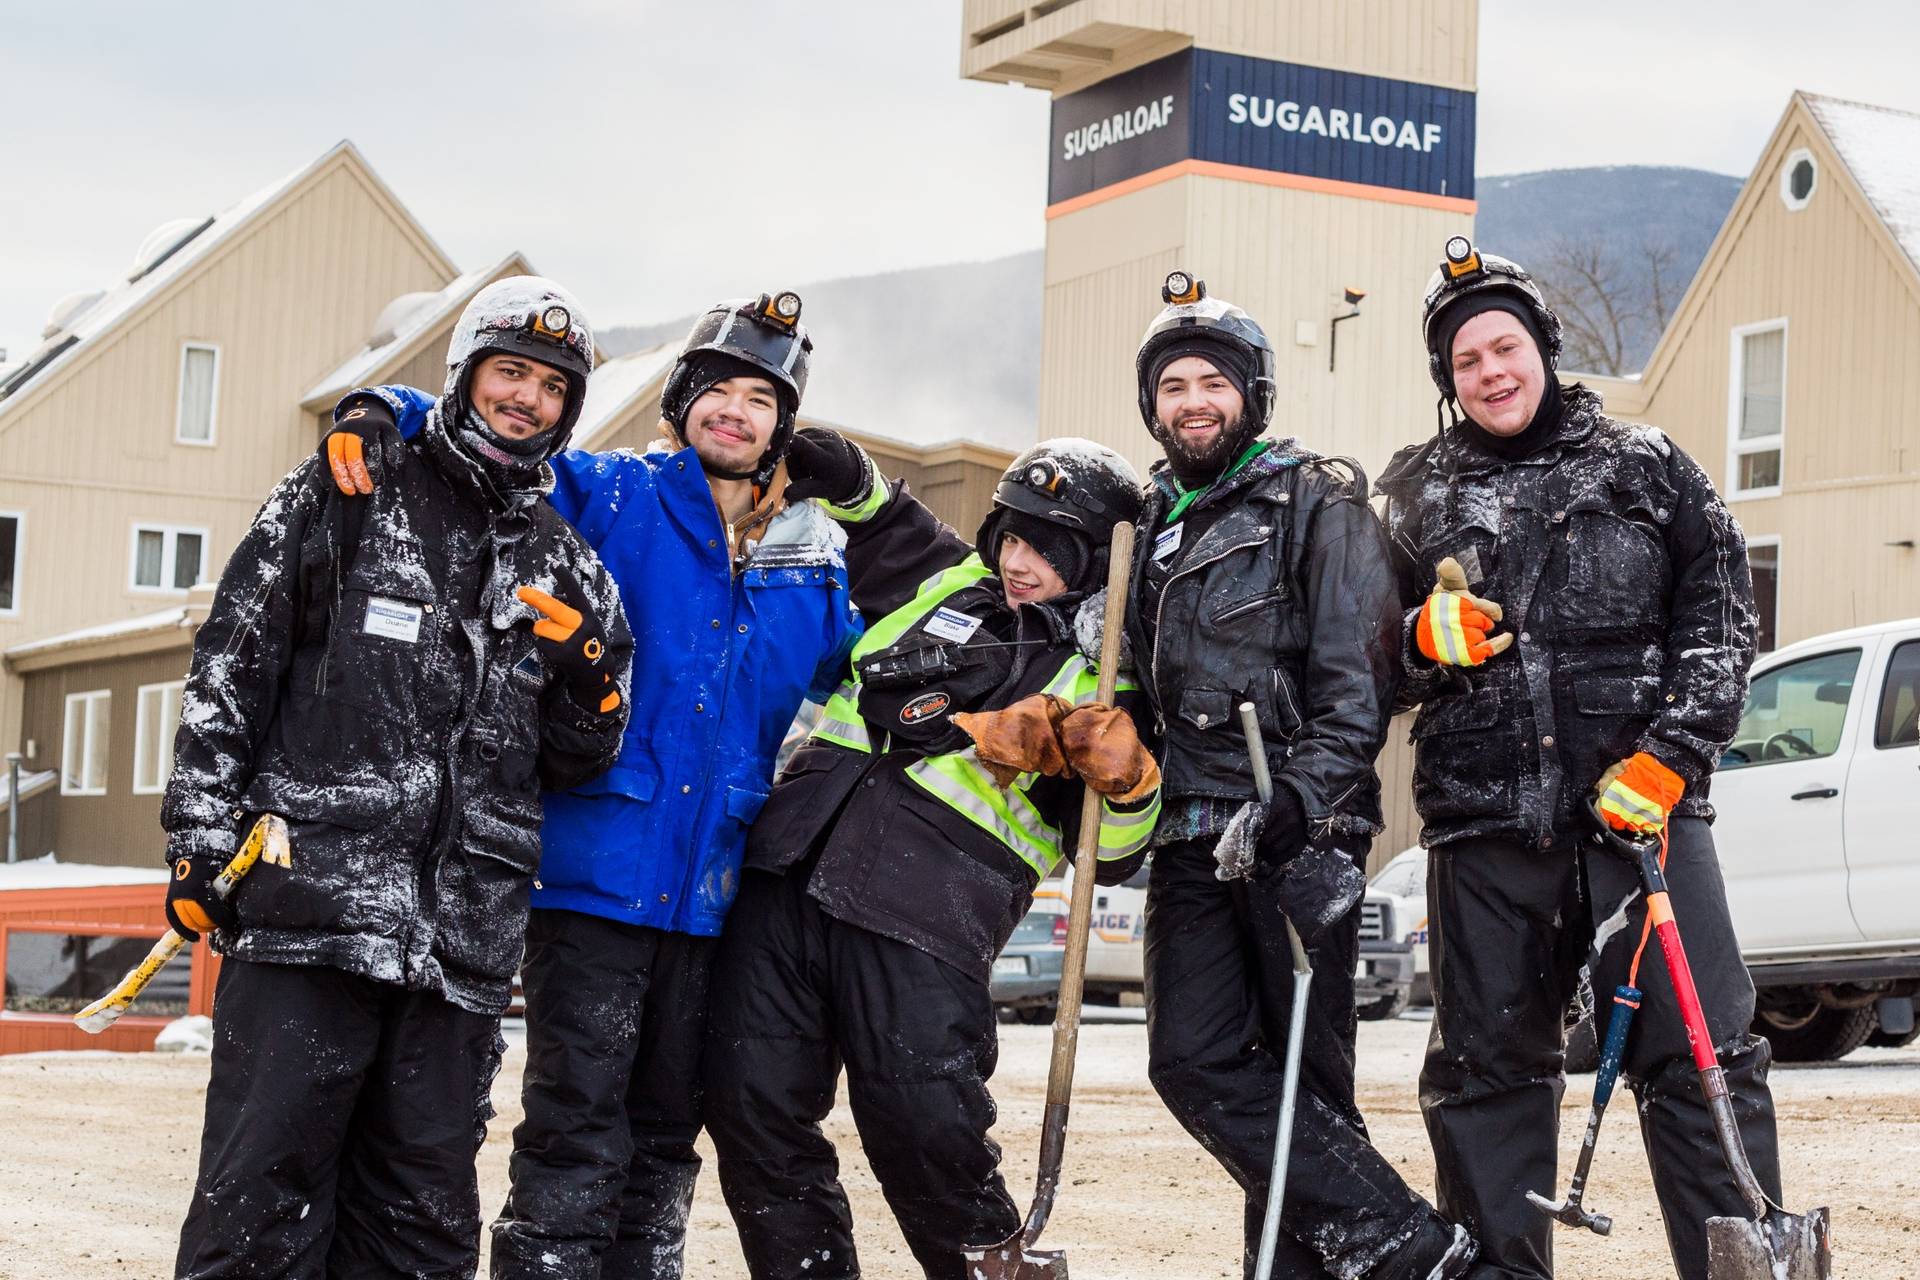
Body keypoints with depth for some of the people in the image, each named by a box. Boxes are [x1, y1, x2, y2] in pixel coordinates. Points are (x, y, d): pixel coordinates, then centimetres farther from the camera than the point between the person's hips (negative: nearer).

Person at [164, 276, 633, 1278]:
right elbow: (229, 670, 4)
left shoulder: (564, 569, 18)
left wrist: (591, 685, -2)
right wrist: (202, 836, -4)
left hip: (462, 944, 4)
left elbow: (569, 764, 20)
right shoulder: (344, 499, 7)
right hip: (308, 913, -4)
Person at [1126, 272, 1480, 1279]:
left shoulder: (1319, 504, 2)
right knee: (1196, 1062, -6)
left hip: (1296, 833, -6)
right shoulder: (1152, 527, 21)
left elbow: (1357, 675, -9)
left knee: (1298, 1072, -5)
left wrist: (1298, 803, -20)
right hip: (1193, 842, 6)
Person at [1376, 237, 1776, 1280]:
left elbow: (1718, 620, 5)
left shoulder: (1644, 469, 10)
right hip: (1483, 826, 2)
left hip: (1642, 806, -2)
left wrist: (1668, 758, -8)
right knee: (1484, 1072, 7)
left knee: (1701, 1058, -8)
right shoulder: (1418, 499, 15)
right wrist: (1424, 639, -5)